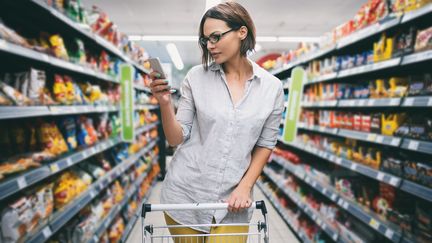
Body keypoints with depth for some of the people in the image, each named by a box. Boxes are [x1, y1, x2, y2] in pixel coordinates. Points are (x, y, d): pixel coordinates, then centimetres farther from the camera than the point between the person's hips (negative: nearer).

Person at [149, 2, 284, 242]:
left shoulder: (272, 87, -4)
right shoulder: (196, 77, -5)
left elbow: (265, 145, 3)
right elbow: (177, 138, -4)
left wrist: (245, 186, -6)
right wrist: (165, 103, -20)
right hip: (185, 195, 1)